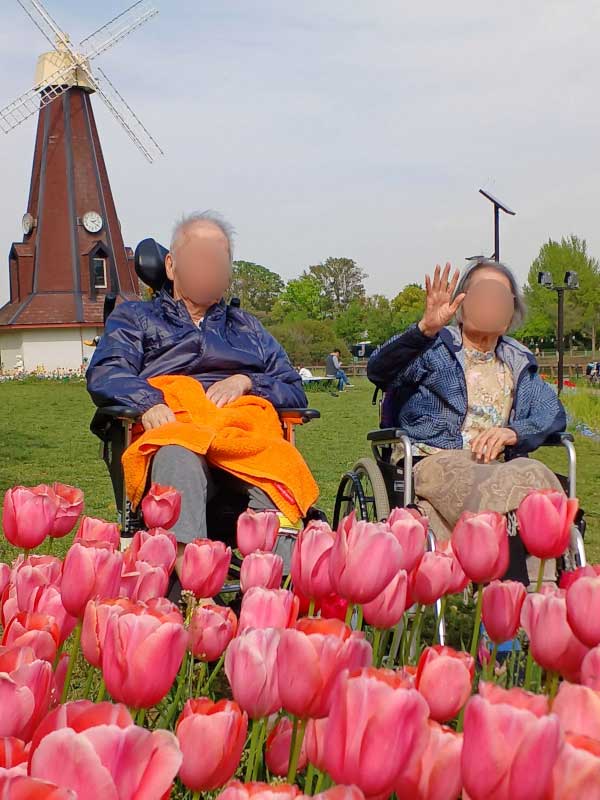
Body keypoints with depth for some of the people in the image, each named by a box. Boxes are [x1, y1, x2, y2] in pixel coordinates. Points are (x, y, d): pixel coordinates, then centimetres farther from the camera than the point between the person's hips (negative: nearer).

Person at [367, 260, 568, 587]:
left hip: (502, 466, 4)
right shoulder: (434, 346, 13)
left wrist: (513, 432, -9)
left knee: (536, 475, -33)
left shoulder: (518, 362, 28)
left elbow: (553, 412, 13)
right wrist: (426, 328, -24)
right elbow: (378, 370, -7)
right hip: (437, 461, -4)